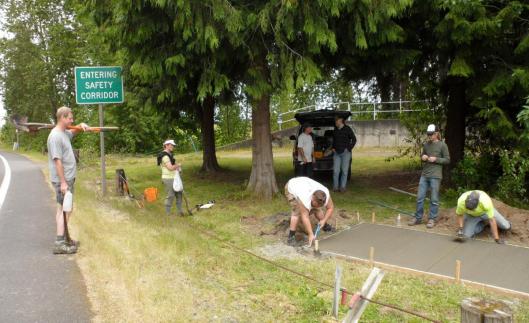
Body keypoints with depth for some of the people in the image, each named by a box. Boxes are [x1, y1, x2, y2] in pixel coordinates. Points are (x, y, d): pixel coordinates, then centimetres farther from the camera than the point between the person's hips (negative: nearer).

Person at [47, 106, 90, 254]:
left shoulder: (65, 133, 11)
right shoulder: (55, 136, -18)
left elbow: (74, 132, 34)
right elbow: (57, 161, -22)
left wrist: (81, 126, 10)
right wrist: (63, 182, -24)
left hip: (68, 178, 10)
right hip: (62, 180, -10)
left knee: (65, 209, 15)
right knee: (64, 210, -8)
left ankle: (65, 238, 25)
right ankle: (59, 244, -5)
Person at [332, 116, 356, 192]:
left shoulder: (347, 129, -4)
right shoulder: (335, 130, 11)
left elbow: (354, 139, -1)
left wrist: (349, 148, -5)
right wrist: (333, 148, 14)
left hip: (345, 152, -4)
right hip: (336, 153, 4)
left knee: (344, 170, 0)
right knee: (335, 170, -1)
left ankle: (342, 187, 7)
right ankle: (335, 186, 7)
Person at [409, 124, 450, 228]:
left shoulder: (442, 145, -3)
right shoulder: (426, 144, 10)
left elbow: (447, 160, -2)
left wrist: (436, 159, -14)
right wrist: (422, 158, -1)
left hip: (435, 176, -4)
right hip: (424, 175, 5)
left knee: (434, 199, 2)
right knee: (420, 197, 5)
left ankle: (432, 219, 12)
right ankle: (418, 218, 15)